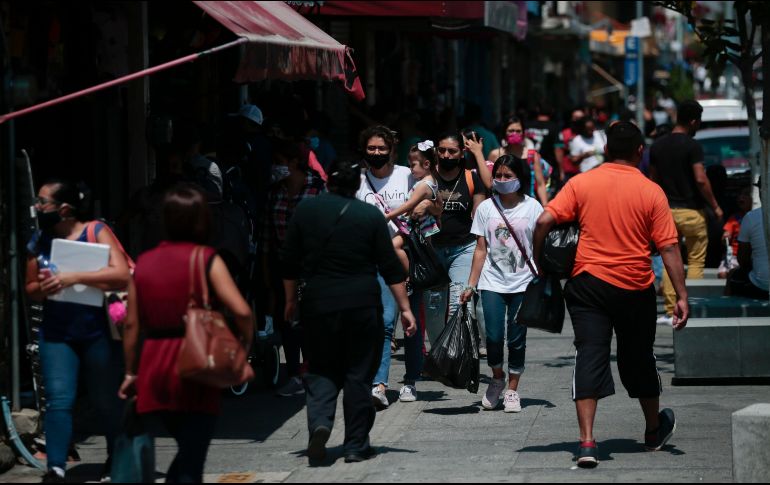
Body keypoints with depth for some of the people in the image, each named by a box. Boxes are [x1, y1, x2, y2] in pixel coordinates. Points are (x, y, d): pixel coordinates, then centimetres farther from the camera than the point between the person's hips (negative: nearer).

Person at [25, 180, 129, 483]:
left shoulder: (96, 232, -8)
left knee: (106, 401, 11)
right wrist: (42, 288, -8)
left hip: (97, 333, -3)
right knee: (58, 400, -11)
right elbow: (30, 288, 16)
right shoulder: (39, 242, 6)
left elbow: (121, 275, -19)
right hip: (56, 333, 3)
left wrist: (74, 278, -25)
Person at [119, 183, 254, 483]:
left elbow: (132, 324, 9)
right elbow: (241, 311, -15)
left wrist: (131, 372, 18)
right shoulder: (206, 259, -5)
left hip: (154, 369, 5)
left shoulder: (144, 263, 8)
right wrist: (245, 344, 2)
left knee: (188, 452, 23)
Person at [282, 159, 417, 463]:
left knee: (322, 370, 13)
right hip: (362, 305, -1)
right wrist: (405, 309, 1)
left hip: (318, 304, 1)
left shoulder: (305, 211, 2)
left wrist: (291, 301, 19)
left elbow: (290, 263, 7)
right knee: (359, 373, 8)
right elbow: (390, 269, -3)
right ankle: (356, 445, 9)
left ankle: (319, 421, -13)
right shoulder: (370, 216, -2)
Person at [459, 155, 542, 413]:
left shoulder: (531, 207, 1)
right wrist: (471, 285, 4)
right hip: (492, 282, 1)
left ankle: (512, 389, 15)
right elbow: (481, 250, 7)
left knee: (517, 339, 0)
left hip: (522, 283, -1)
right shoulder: (486, 208, 6)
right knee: (493, 336, -9)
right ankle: (497, 378, 17)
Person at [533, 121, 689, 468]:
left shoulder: (581, 183, -1)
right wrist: (681, 296, -4)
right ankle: (655, 430, 38)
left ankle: (587, 441, -16)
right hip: (636, 288, 0)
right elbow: (669, 248, -6)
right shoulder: (651, 192, -3)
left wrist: (537, 263, 5)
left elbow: (544, 221, -8)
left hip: (589, 282, 0)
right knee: (639, 358, 17)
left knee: (590, 356, -2)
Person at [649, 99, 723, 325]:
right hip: (691, 211, -5)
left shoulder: (657, 146, 6)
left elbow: (653, 180, 11)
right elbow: (701, 179, -19)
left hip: (667, 211, 5)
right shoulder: (692, 146, -13)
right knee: (696, 262, 5)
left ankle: (670, 312, 4)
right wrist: (715, 206, -10)